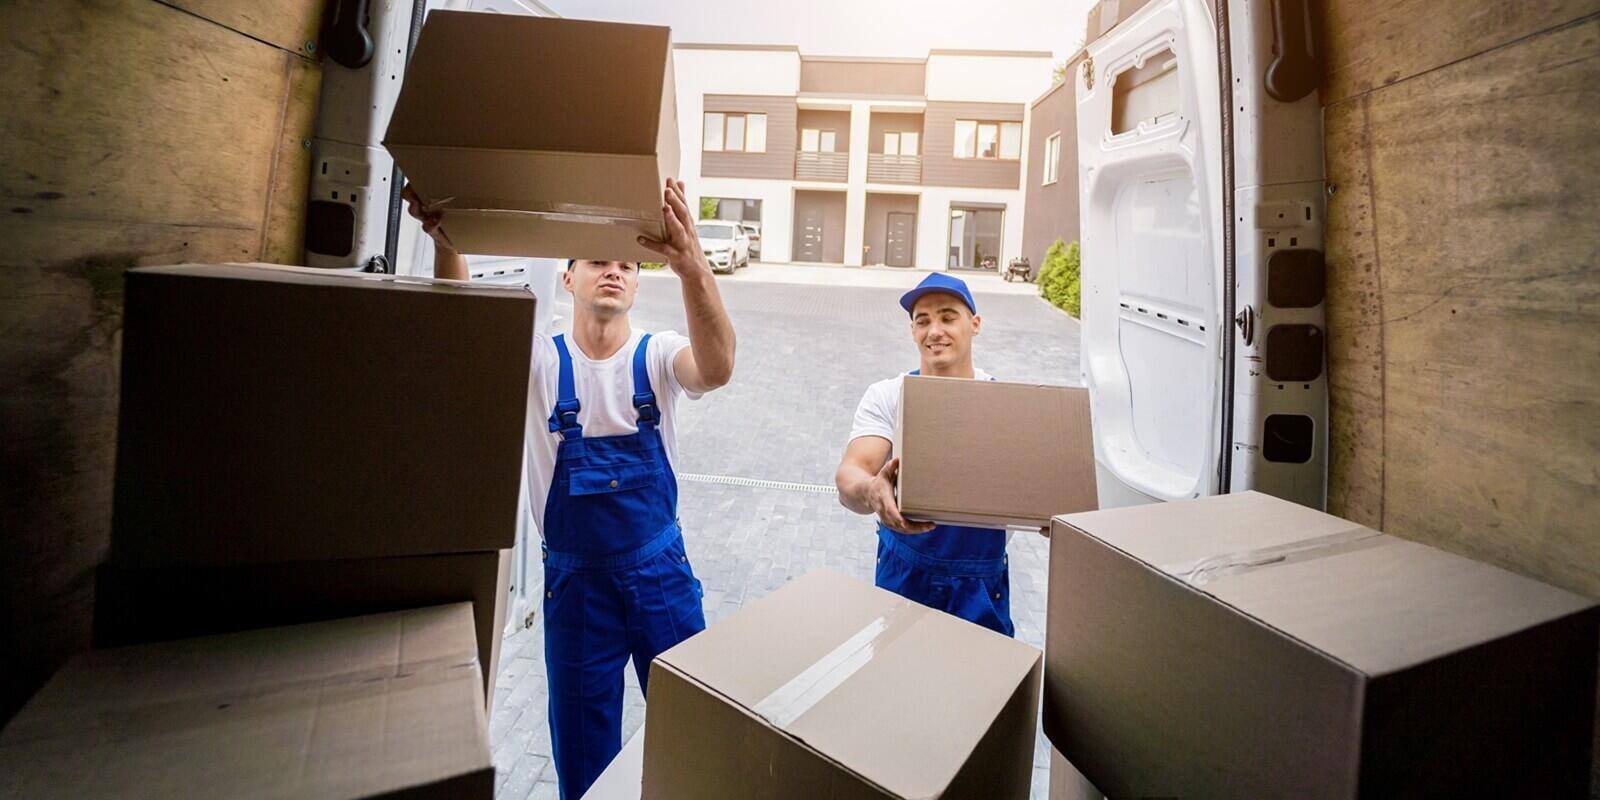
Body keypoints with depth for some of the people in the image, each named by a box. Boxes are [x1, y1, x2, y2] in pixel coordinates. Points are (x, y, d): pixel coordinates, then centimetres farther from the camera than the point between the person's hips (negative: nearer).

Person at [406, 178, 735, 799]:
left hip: (660, 568, 0)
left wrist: (693, 267, -48)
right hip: (574, 577, 1)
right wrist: (445, 242, -44)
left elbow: (716, 368, -31)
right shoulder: (539, 360, -5)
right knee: (582, 746, 17)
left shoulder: (658, 355, -8)